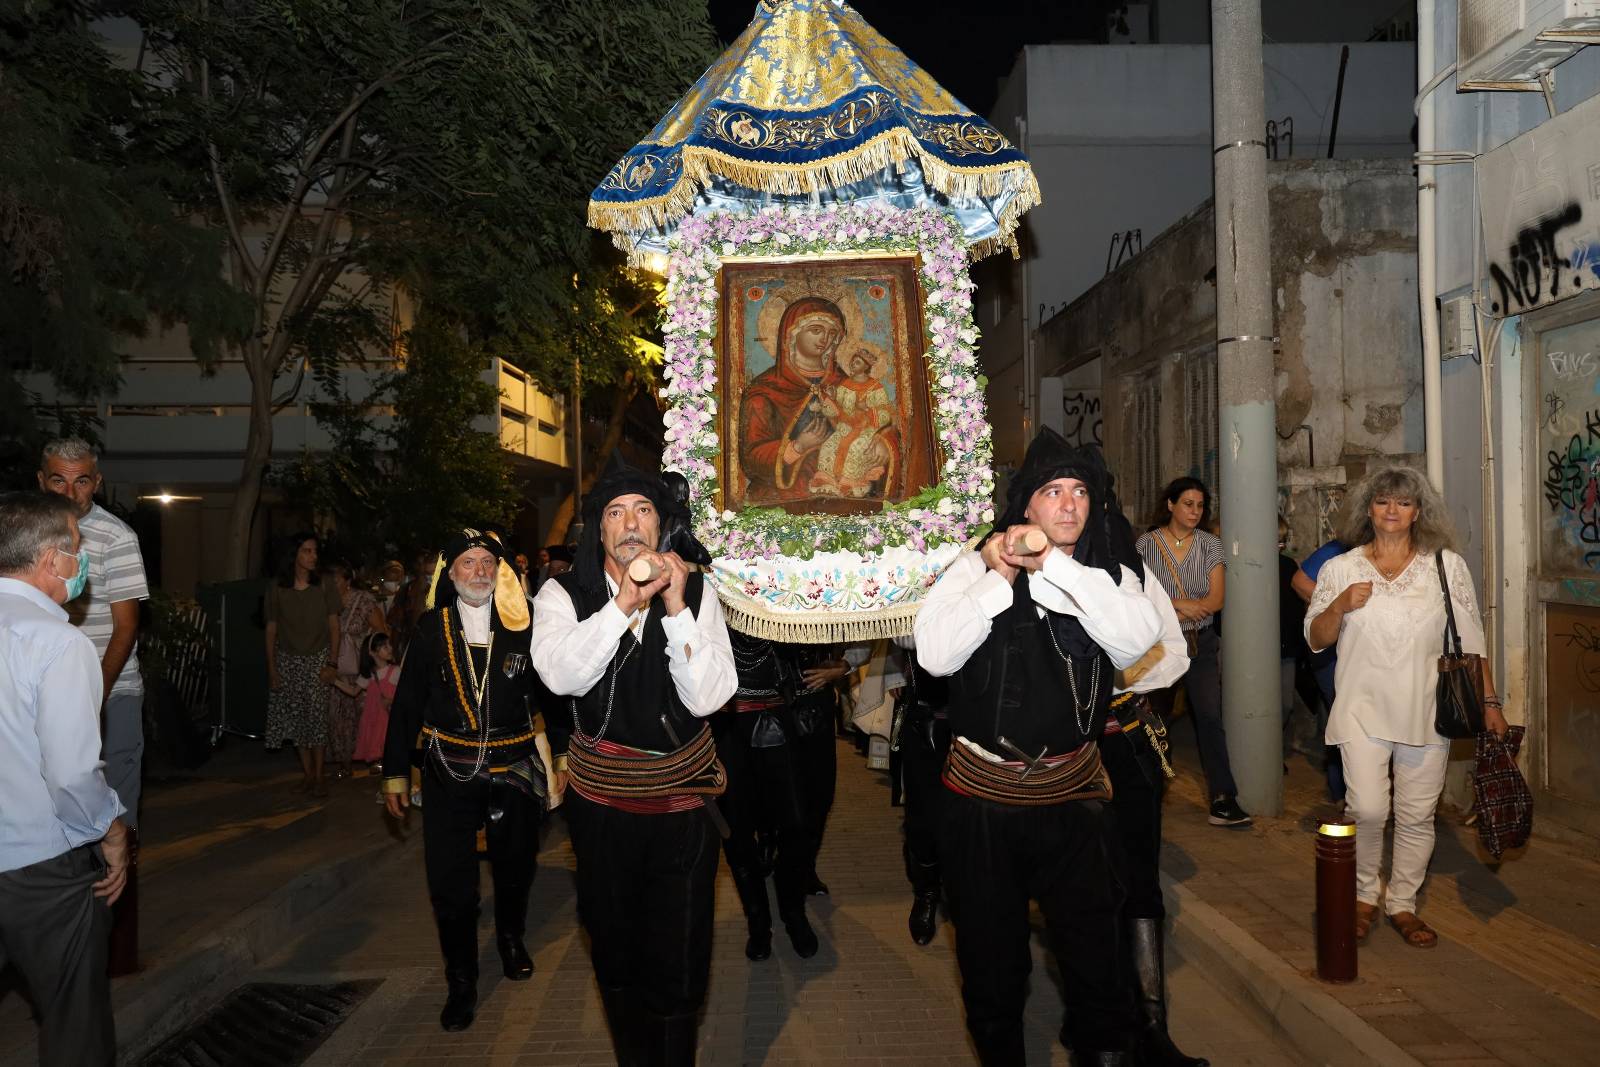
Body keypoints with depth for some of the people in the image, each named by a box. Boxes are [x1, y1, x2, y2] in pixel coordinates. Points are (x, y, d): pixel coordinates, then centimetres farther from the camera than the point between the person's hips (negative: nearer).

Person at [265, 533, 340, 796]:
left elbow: (334, 627, -1)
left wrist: (331, 663, -8)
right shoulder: (277, 589, 1)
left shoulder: (324, 587, -1)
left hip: (317, 658, -1)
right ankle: (307, 772, 13)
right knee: (296, 716, 2)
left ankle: (318, 776, -2)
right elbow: (271, 629, 4)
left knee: (316, 715, -9)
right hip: (288, 660, 1)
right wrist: (271, 668, 0)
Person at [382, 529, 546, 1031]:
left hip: (514, 766, 0)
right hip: (449, 771, 0)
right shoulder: (431, 627, -1)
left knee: (514, 867, 17)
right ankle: (461, 982, 19)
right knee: (450, 882, 1)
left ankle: (511, 938, 45)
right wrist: (395, 770, 3)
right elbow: (407, 702, 3)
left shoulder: (524, 625, -6)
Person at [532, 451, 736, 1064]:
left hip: (684, 798, 0)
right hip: (601, 800, 0)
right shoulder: (563, 594, -4)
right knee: (616, 955, 16)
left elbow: (708, 696, -12)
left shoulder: (696, 594, -2)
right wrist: (624, 604, -27)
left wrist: (676, 610, -21)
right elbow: (560, 675, -22)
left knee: (679, 965, 6)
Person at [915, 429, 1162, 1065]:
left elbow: (1138, 638, -17)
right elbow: (934, 654, -15)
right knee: (992, 960, 14)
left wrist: (1053, 564, -22)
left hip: (1073, 796, 1)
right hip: (984, 796, -1)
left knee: (1094, 955, 6)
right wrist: (999, 578, -20)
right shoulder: (979, 563, -2)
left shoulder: (1107, 571, 4)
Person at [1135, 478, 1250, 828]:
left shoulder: (1210, 545, 2)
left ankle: (1222, 800, -7)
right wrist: (1181, 604, -16)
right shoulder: (1147, 544, -2)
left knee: (1210, 716, -7)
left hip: (1200, 642, 1)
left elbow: (1215, 599, -6)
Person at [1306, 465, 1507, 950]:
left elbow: (1470, 640, 8)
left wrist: (1489, 700, 4)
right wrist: (1340, 606, -14)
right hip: (1363, 708, -1)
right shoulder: (1340, 569, 4)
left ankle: (1402, 904, 24)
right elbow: (1315, 639, 5)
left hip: (1427, 709, 1)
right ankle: (1364, 896, 11)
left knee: (1417, 814, 6)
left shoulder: (1447, 566, 5)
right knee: (1368, 808, -12)